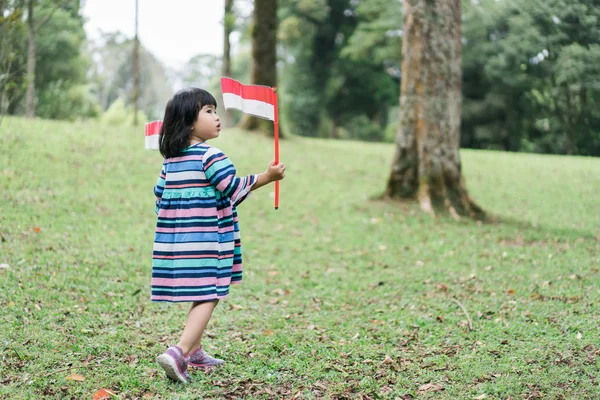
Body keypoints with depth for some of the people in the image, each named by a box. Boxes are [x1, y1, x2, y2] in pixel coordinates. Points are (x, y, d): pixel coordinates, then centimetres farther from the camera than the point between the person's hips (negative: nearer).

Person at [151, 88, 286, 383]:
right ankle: (178, 352, -22)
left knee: (201, 296, 20)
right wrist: (266, 177, -7)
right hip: (204, 241, -8)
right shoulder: (210, 155, -12)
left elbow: (159, 194, 17)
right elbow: (234, 189, -14)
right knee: (208, 297, -8)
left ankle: (195, 352, 27)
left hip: (174, 238, 8)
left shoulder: (171, 159, 11)